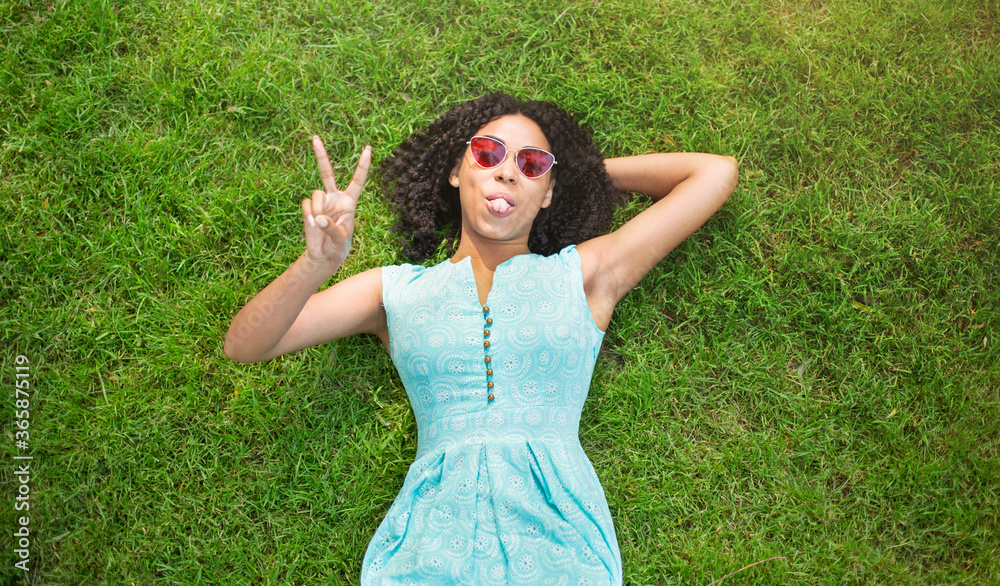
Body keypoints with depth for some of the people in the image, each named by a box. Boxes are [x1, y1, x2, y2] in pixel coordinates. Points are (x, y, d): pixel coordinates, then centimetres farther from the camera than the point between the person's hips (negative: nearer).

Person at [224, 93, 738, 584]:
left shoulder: (581, 275, 15)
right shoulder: (396, 291, 16)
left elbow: (716, 173, 17)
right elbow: (244, 345, 11)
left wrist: (591, 169, 24)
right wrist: (318, 263, -6)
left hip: (556, 526, -1)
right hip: (431, 536, 1)